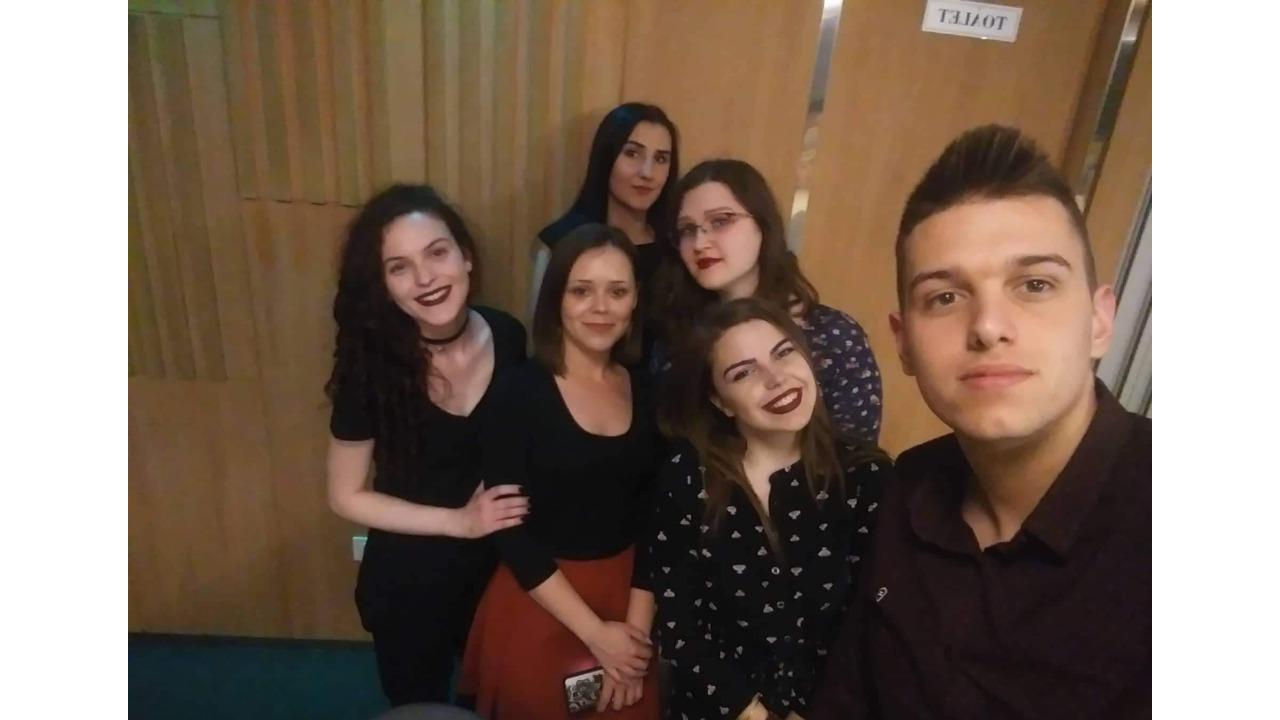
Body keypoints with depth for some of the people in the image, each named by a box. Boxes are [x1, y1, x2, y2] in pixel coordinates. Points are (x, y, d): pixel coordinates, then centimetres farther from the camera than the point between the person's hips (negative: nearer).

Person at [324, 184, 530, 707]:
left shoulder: (508, 337, -15)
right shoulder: (371, 365, -23)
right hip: (409, 580, -2)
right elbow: (347, 496, -13)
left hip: (499, 566, 3)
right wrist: (459, 521, -20)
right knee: (418, 703, 25)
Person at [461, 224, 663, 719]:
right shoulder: (520, 392, -14)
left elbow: (655, 519, -1)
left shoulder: (648, 391, -3)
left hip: (629, 597, 4)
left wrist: (636, 625, -8)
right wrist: (594, 633, -15)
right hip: (538, 605, -3)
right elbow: (509, 532, -15)